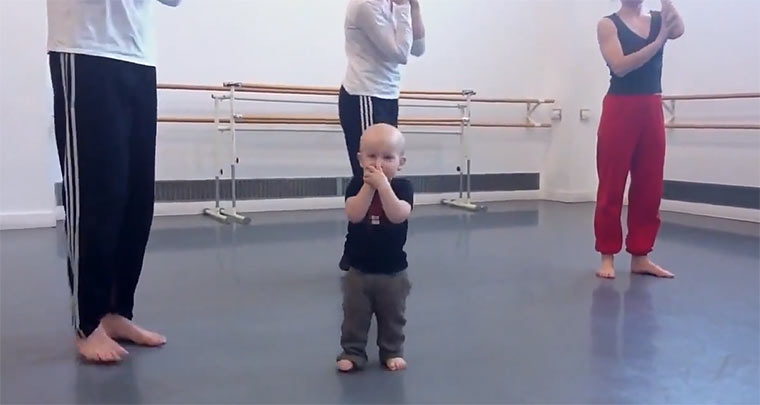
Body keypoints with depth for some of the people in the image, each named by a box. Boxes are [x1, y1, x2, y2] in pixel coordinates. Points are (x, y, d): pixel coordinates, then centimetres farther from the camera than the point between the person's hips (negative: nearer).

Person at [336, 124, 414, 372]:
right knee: (355, 316, 10)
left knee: (392, 317, 15)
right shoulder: (357, 185, -7)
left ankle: (392, 352, 32)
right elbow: (354, 215, -23)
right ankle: (352, 353, 24)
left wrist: (382, 184, -33)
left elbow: (398, 216, -28)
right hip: (359, 269, 0)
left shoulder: (402, 187, -10)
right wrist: (369, 185, -28)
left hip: (393, 271, 0)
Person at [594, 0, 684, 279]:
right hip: (620, 110, -5)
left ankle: (640, 256, 16)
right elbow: (620, 66, -15)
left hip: (652, 110, 5)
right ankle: (607, 256, 8)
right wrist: (658, 41, -18)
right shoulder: (608, 25, -1)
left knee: (649, 187, 7)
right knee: (612, 187, -1)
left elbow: (678, 30, -12)